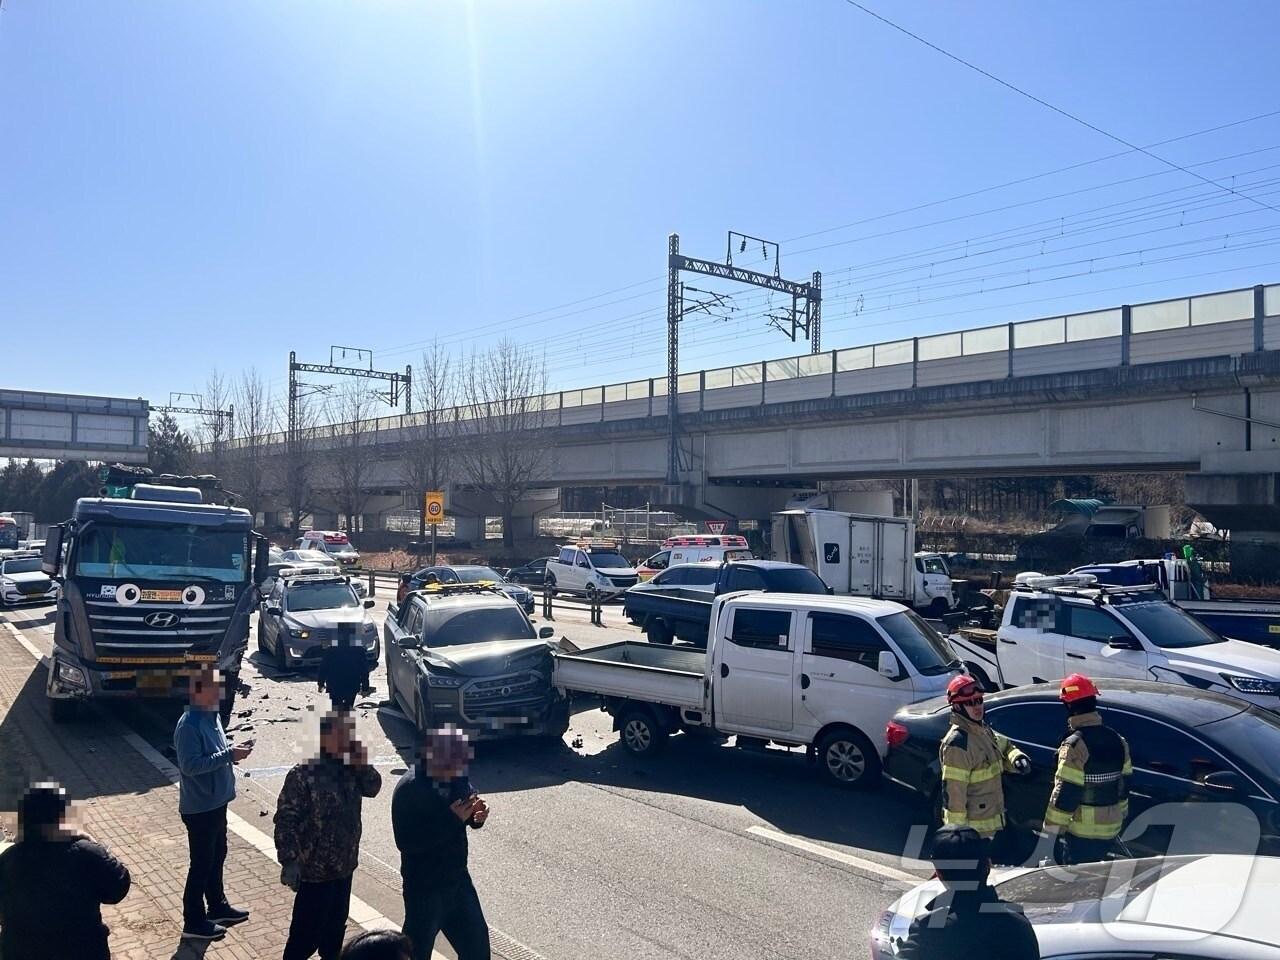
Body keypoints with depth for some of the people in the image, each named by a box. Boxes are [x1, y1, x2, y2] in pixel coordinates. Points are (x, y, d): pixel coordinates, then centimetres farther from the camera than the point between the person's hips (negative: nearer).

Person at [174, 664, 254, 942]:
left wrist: (234, 751, -3)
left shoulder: (212, 716, 5)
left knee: (217, 856, 21)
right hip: (199, 806, -9)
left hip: (216, 802, 9)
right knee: (202, 863, 4)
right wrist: (229, 755, -27)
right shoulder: (189, 725, -24)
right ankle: (194, 922, 18)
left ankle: (217, 907, 37)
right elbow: (190, 765, -28)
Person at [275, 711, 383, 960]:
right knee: (307, 931, 5)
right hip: (316, 868, -7)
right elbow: (285, 820, -20)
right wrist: (289, 862, -23)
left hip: (344, 864, 7)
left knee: (336, 924, 23)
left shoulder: (349, 767, -2)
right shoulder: (303, 775, -23)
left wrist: (363, 764, -14)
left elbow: (373, 788, 4)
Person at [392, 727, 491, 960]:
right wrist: (452, 819, -31)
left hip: (458, 879, 6)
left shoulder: (457, 778, -6)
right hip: (424, 888, -6)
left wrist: (477, 815, -16)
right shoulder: (408, 789, -24)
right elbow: (406, 842, -28)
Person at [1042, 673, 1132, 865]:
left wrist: (1052, 827, -11)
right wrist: (1121, 815, 24)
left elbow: (1064, 794, -20)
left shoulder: (1075, 745, -21)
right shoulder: (1118, 741, 3)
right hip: (1111, 828, 7)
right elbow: (1124, 786, 12)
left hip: (1081, 832, -7)